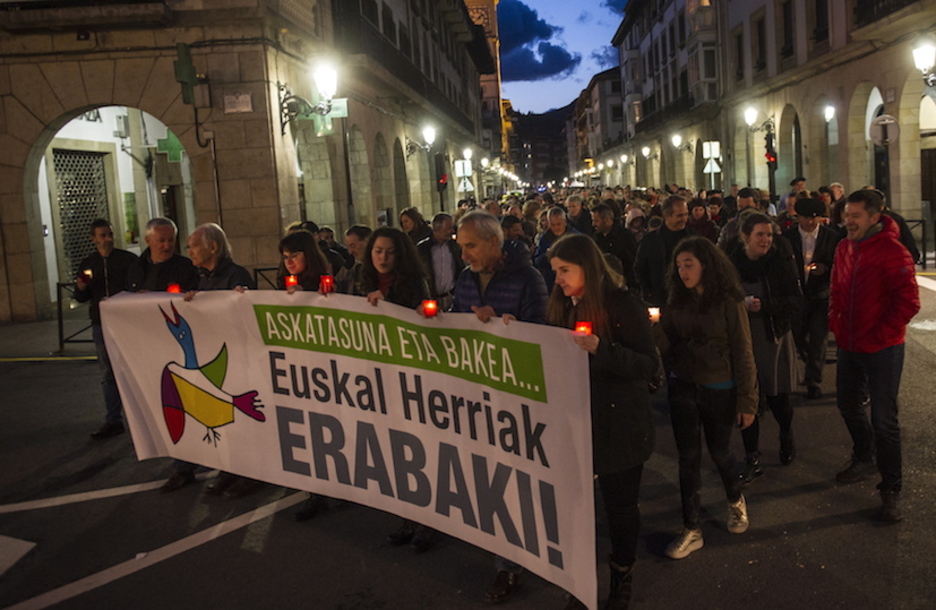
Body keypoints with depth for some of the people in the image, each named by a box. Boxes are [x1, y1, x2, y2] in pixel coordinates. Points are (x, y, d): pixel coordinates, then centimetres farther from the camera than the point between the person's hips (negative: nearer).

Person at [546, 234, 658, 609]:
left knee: (620, 504, 9)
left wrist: (601, 348, -30)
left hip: (619, 425, -4)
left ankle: (622, 579, 31)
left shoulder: (623, 305, -12)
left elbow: (649, 366, -16)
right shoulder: (561, 306, 5)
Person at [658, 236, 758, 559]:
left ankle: (735, 500, 45)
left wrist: (747, 400, -9)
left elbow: (742, 352, -10)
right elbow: (664, 342, -3)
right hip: (682, 387, 3)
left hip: (718, 389, -3)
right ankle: (692, 529, 17)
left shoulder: (728, 302, -12)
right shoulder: (676, 301, 1)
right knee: (688, 457, 6)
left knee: (719, 451, 14)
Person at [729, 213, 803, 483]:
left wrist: (764, 305, -23)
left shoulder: (782, 260, -8)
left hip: (775, 338, -1)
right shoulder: (732, 262, -5)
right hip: (744, 339, 1)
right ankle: (752, 460, 16)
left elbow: (796, 301, -10)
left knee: (777, 398, 9)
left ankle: (787, 440, 41)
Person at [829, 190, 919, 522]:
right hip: (848, 345, 7)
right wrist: (836, 321, 5)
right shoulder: (844, 248, 5)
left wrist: (879, 335, -18)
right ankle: (863, 458, 45)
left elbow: (908, 302, -19)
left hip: (882, 349, -7)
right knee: (848, 404, 21)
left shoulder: (892, 251, -16)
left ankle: (891, 489, 11)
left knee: (884, 419, -2)